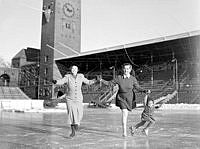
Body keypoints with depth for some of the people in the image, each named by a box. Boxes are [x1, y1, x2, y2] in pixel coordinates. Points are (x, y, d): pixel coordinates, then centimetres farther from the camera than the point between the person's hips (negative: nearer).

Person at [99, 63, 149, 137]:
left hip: (129, 98, 2)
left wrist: (145, 90, -19)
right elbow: (109, 83, -3)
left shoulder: (133, 79, -7)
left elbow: (138, 88, -3)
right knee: (124, 112, -16)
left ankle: (124, 127, 44)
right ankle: (124, 131, -11)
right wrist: (102, 80, -15)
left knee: (126, 114, 15)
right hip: (121, 97, -2)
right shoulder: (119, 78, -9)